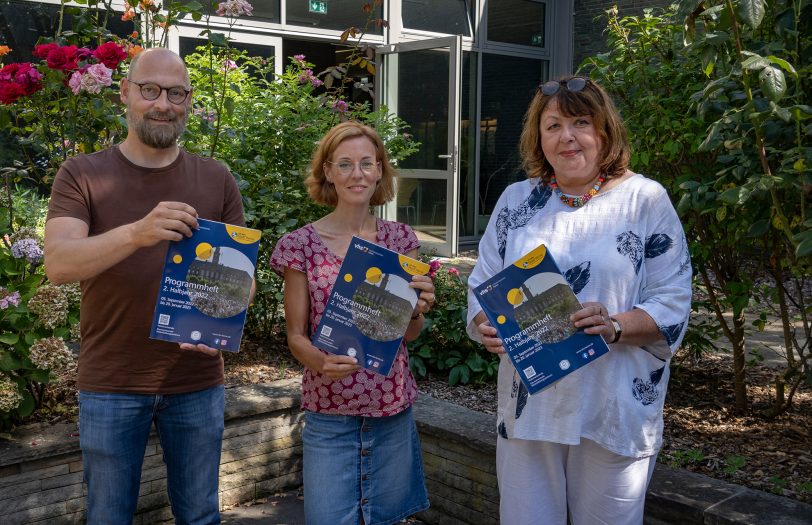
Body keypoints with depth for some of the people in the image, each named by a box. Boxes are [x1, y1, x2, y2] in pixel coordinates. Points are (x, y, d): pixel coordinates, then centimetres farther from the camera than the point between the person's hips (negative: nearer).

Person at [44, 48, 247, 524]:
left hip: (197, 381, 2)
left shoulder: (217, 180, 3)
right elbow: (58, 264, -17)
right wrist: (137, 233, -35)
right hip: (110, 384, -1)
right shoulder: (82, 175, -3)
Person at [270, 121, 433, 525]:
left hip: (392, 408, 3)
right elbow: (296, 334, -2)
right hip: (329, 412, -2)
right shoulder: (302, 245, -6)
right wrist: (322, 362, -23)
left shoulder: (400, 238, 2)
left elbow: (410, 333, 5)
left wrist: (417, 310, -17)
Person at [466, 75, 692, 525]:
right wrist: (486, 326, -10)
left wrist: (615, 327, -22)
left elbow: (672, 303, -5)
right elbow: (481, 285, 11)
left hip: (615, 411, -2)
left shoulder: (646, 199, -2)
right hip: (527, 403, 3)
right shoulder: (516, 200, 8)